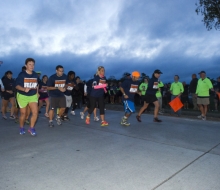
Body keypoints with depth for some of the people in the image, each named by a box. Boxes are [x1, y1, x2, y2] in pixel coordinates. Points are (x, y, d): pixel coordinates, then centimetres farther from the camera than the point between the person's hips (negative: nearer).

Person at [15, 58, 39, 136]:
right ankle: (21, 128, 31)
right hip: (22, 96, -3)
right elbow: (17, 85, -14)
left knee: (35, 112, -11)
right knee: (23, 113, 8)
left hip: (33, 96, 3)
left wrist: (37, 92, 13)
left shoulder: (35, 75, 3)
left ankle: (31, 128, 6)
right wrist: (24, 89, -30)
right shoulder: (21, 74, -11)